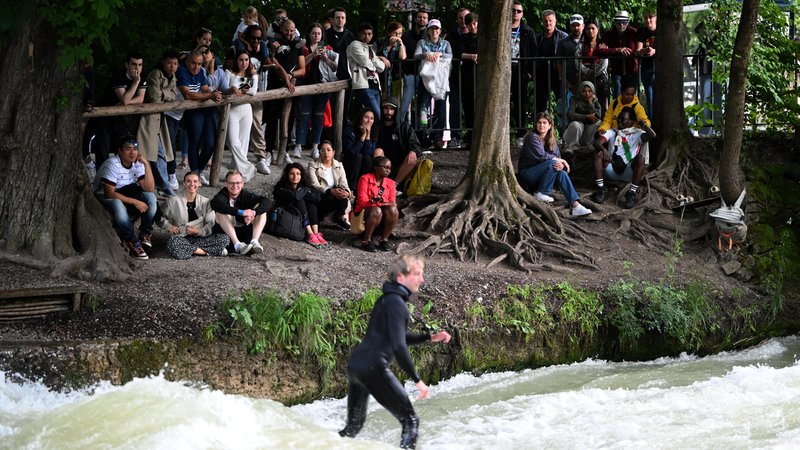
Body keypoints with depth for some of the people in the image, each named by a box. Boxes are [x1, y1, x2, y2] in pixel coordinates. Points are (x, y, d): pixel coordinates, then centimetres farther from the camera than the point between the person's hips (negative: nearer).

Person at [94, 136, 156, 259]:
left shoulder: (137, 164, -4)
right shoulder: (112, 164, -22)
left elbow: (149, 188, -13)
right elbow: (109, 193, -27)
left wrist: (146, 165, -21)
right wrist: (134, 201, -31)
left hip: (126, 194, 6)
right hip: (104, 198, -6)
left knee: (150, 197, -18)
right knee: (118, 205, -40)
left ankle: (145, 234, -12)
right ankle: (133, 243, -33)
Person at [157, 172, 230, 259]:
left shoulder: (205, 202, 9)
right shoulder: (174, 201, 4)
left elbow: (211, 224, 6)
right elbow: (159, 217, 10)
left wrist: (199, 231, -13)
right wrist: (168, 226, -8)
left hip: (200, 238, 2)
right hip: (181, 238, -2)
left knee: (225, 239, -23)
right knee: (173, 244, -40)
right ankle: (206, 251, -28)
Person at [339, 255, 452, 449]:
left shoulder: (387, 299, 19)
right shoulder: (396, 303, -11)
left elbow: (397, 336, 31)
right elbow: (399, 347, -19)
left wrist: (430, 337, 21)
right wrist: (417, 380, -15)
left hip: (355, 365, 10)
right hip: (373, 367, -10)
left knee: (354, 425, 22)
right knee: (410, 420, -4)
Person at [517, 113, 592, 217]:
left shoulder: (551, 140, 10)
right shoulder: (532, 137, -11)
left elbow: (558, 157, 1)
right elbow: (541, 155, -21)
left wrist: (561, 165, -23)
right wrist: (560, 160, -16)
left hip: (540, 176, 6)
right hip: (527, 175, -6)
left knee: (561, 173, -23)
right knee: (552, 163, -28)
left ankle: (575, 204, -36)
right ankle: (541, 194, -22)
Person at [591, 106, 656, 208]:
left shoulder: (637, 133, 7)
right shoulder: (612, 132, 14)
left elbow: (652, 135, -14)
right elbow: (597, 142, -4)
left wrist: (643, 124, 1)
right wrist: (603, 149, -26)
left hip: (628, 172, -2)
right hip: (612, 170, 2)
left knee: (640, 158, -31)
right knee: (599, 154, -23)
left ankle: (632, 193, -31)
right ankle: (601, 189, -22)